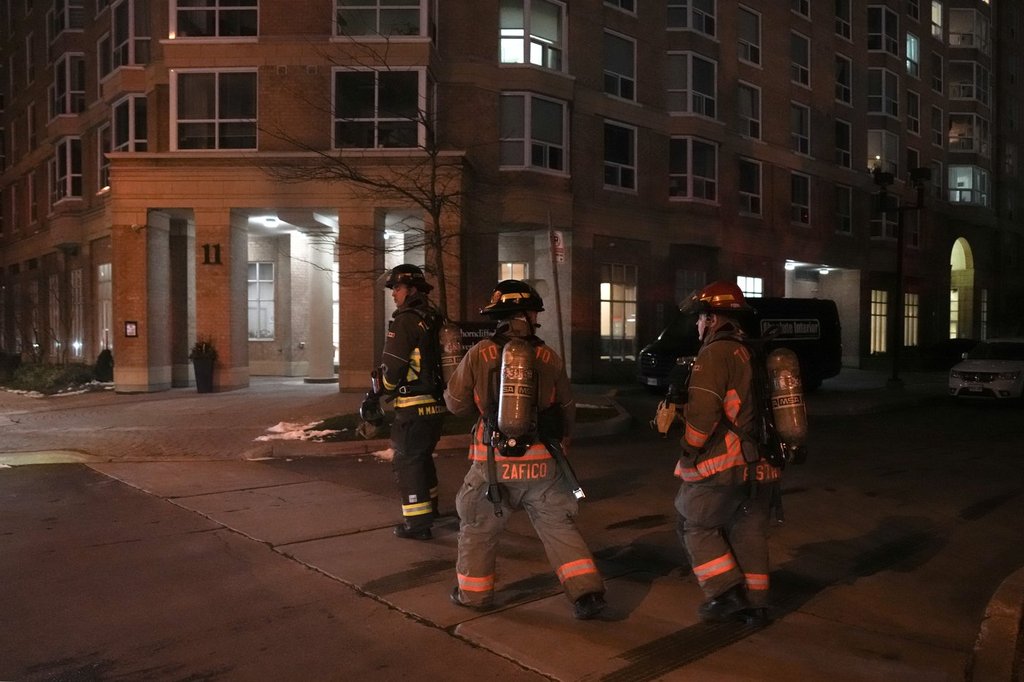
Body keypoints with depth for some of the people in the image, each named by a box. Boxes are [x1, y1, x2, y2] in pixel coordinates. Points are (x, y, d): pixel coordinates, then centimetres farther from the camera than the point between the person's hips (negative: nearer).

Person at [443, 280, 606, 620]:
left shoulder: (479, 354, -7)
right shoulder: (549, 357, -2)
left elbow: (456, 403, 1)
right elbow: (567, 408, 9)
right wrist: (560, 439, 28)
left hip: (494, 461, -1)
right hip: (542, 462, 1)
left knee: (478, 527, 18)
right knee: (559, 526, 13)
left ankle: (473, 592, 29)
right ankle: (586, 592, 7)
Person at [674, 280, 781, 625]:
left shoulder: (715, 354, -13)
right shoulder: (755, 354, 13)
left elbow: (703, 411, -20)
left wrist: (689, 452, -8)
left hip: (724, 465, -8)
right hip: (761, 464, 8)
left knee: (695, 524, 8)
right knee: (749, 532, 15)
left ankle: (727, 593, 6)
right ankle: (754, 603, 21)